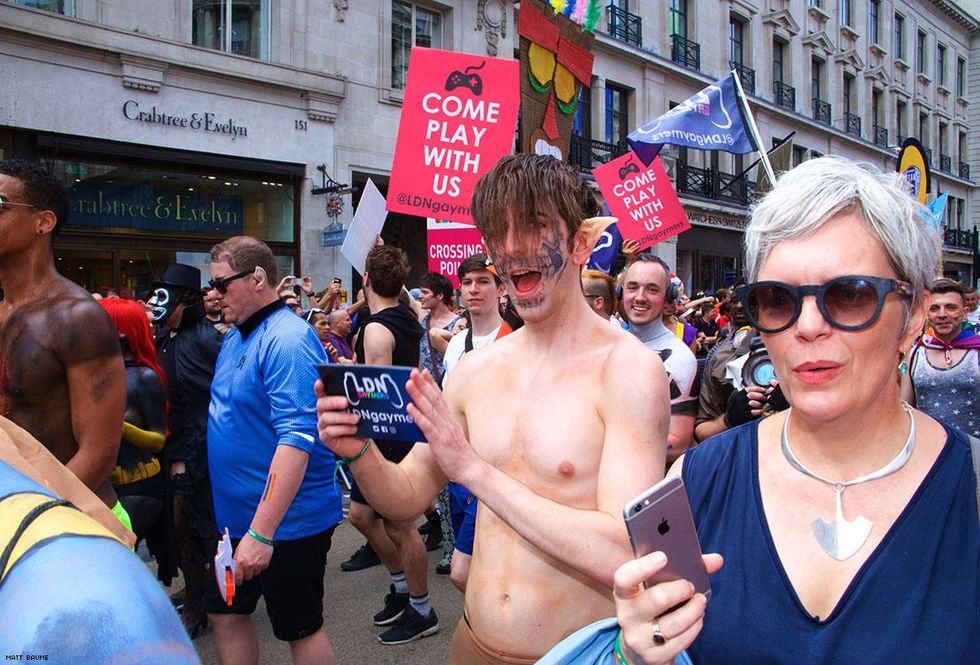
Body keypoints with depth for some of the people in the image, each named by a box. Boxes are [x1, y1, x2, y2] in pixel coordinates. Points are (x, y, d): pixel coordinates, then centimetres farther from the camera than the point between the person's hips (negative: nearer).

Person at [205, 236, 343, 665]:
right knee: (225, 615, 19)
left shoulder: (287, 340, -21)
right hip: (237, 516, 9)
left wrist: (262, 532, -31)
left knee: (300, 629, 8)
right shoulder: (235, 337, 9)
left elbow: (296, 439, -29)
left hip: (286, 521, -9)